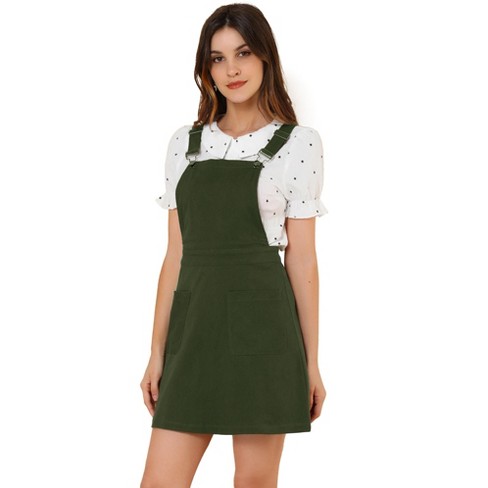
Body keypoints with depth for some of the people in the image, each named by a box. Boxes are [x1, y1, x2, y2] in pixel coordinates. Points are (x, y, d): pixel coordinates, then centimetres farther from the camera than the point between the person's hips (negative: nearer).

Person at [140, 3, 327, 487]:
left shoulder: (298, 143, 1)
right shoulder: (185, 142, 11)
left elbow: (301, 257, 0)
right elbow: (176, 253, 10)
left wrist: (311, 363, 0)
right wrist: (157, 351, 7)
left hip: (260, 323, -3)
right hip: (194, 323, 3)